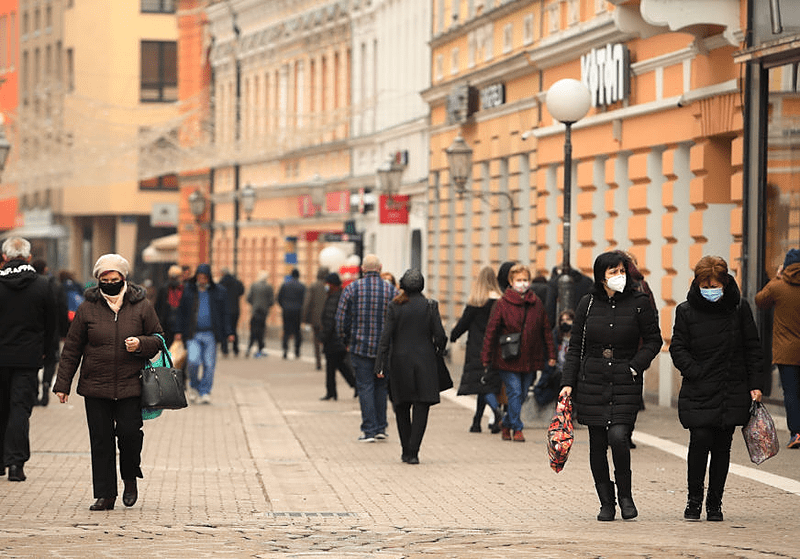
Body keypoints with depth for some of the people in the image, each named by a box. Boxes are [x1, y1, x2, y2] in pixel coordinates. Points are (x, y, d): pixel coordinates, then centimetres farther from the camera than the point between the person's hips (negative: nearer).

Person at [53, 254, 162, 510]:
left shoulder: (141, 306, 3)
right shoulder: (88, 308, 3)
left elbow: (157, 340, 10)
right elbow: (71, 349, 7)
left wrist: (141, 344, -13)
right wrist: (63, 383, 5)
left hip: (131, 386, -1)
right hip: (95, 387, 1)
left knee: (129, 431, -11)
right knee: (100, 440, 0)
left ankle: (130, 478, 18)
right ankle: (105, 495, 8)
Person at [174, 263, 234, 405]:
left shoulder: (219, 291, 6)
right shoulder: (188, 290, 7)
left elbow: (224, 313, 10)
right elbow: (182, 312, 12)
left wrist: (228, 333, 3)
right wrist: (179, 331, 6)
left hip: (210, 334, 0)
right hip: (193, 334, 0)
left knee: (209, 364, -1)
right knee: (193, 361, -14)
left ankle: (205, 393, 9)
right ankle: (193, 386, 12)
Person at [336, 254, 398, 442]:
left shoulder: (352, 289, -4)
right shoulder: (391, 291, -1)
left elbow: (341, 318, -4)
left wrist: (346, 341, 9)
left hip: (360, 347, -2)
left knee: (365, 387, 1)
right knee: (380, 386, 15)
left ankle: (369, 430, -3)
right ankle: (380, 428, 17)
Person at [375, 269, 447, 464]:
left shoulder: (394, 307, -4)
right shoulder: (430, 306, -4)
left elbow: (386, 337, -5)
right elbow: (440, 335, -5)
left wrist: (380, 366, -2)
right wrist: (437, 352, 16)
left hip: (400, 361, 1)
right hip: (424, 362, -1)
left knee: (402, 408, 14)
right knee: (421, 408, -1)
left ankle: (406, 451, 19)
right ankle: (413, 452, -11)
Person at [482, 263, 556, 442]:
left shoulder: (537, 304, 7)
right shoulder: (503, 304, -4)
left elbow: (546, 330, 14)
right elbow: (491, 330, -3)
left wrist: (550, 354, 11)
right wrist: (486, 357, -5)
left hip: (530, 359, 4)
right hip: (508, 359, -4)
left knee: (522, 394, 9)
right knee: (514, 392, -9)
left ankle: (507, 424, 27)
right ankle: (516, 429, 0)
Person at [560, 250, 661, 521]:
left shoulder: (638, 303, 0)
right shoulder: (588, 303, 5)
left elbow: (654, 339, 7)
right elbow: (575, 347, 9)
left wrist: (635, 366, -7)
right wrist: (568, 382, 3)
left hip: (625, 383, -2)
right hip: (592, 382, 2)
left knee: (618, 436, -18)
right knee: (597, 443, 3)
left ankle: (625, 495, 1)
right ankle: (606, 503, 14)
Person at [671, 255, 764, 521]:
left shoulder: (739, 308, 3)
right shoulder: (686, 311, 0)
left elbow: (752, 348, 8)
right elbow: (677, 347, 3)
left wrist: (755, 384, 3)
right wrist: (696, 373, -10)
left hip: (732, 392, 1)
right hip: (698, 393, -1)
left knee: (722, 446, 5)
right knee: (700, 440, -14)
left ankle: (715, 503, 17)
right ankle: (694, 499, 2)